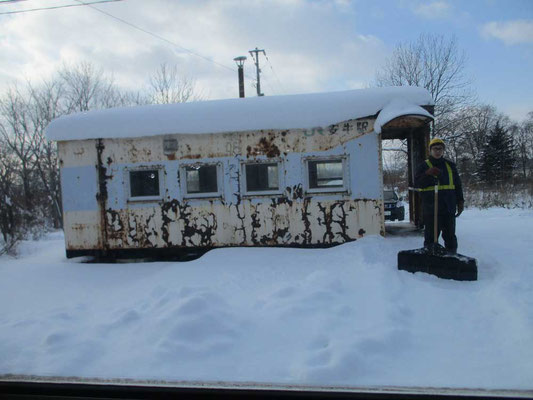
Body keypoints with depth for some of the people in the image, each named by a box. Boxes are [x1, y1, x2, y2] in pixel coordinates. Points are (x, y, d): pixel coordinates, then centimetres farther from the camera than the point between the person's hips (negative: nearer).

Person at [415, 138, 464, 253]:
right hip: (431, 208, -3)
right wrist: (428, 174, -22)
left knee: (450, 235, 11)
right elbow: (417, 183, -8)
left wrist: (460, 201, 9)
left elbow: (458, 185, 15)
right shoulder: (424, 166, 4)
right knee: (431, 235, 1)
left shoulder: (450, 165, 13)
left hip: (448, 207, 3)